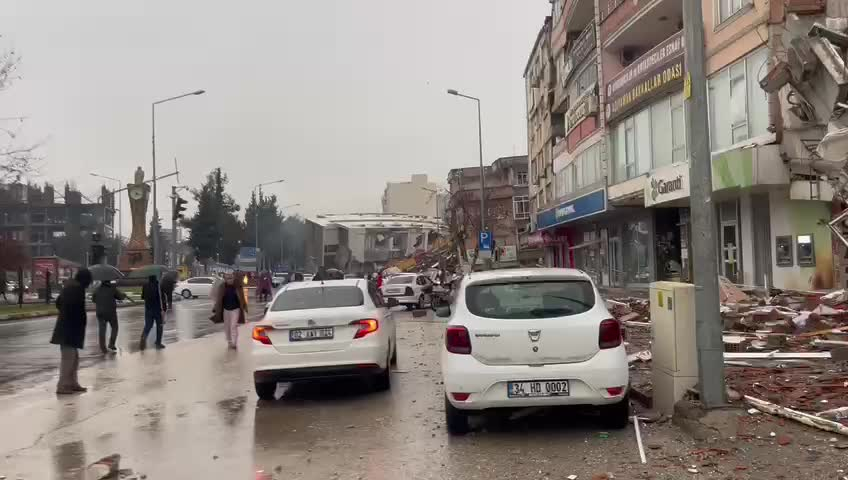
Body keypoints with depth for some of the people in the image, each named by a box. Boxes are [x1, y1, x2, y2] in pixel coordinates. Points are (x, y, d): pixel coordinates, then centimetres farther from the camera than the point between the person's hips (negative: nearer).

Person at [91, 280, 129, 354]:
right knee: (114, 328, 14)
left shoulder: (98, 289, 4)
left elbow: (93, 299, 12)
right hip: (111, 312, -3)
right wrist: (124, 295, 19)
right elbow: (121, 297, -3)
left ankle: (103, 349, 4)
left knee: (101, 330, 5)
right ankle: (111, 345, 5)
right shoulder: (113, 289, -6)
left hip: (100, 312, 3)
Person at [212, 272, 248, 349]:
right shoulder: (221, 288, -3)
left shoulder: (238, 287, -6)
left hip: (235, 309, -3)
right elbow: (218, 300, 1)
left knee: (233, 326, -9)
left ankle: (234, 343, -4)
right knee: (227, 327, 10)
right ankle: (229, 342, 24)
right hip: (226, 309, 3)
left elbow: (242, 299, 0)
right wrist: (214, 310, 1)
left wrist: (244, 308, -1)